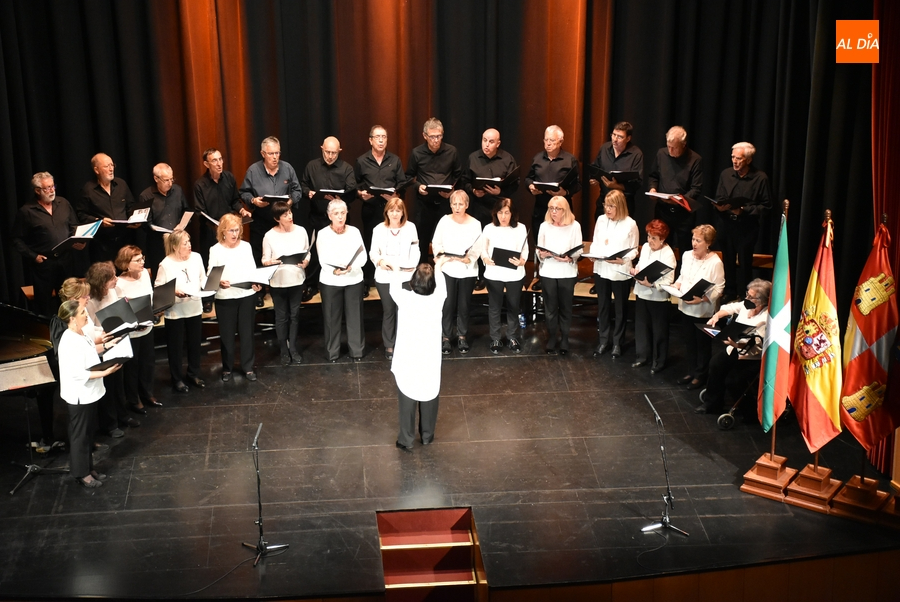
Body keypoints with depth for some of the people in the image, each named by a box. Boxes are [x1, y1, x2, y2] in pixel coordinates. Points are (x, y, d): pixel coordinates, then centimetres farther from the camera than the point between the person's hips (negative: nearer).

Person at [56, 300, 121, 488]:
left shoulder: (82, 334, 3)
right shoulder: (70, 342, -26)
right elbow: (78, 373, -27)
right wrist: (105, 372, -28)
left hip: (89, 393, 9)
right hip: (79, 395, -9)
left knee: (89, 432, 20)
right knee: (80, 435, 6)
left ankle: (88, 468, 33)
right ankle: (81, 473, 19)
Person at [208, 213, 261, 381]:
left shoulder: (246, 246, 5)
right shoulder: (215, 250, -3)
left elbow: (253, 270, 6)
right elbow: (210, 274, -6)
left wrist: (256, 283, -13)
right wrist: (219, 282, -27)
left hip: (246, 295, 2)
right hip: (224, 297, -2)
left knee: (247, 332, 8)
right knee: (227, 334, 7)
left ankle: (248, 367, 19)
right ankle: (227, 368, 21)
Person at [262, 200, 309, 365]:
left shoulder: (301, 231, -5)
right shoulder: (270, 236, -10)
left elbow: (307, 252, 6)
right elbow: (265, 259, -4)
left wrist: (306, 262, -15)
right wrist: (270, 262, -26)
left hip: (297, 280, 2)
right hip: (277, 282, -2)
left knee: (294, 315, 13)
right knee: (281, 316, 9)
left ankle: (293, 348, 27)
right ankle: (284, 350, 22)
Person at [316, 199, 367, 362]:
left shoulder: (354, 231, 2)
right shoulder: (322, 234, -4)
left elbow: (363, 257, -4)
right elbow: (323, 260, -10)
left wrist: (351, 267, -23)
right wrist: (334, 270, -30)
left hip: (353, 280, 1)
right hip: (330, 281, -1)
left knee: (355, 316, 4)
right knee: (332, 317, 4)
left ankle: (357, 351, 16)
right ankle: (332, 352, 17)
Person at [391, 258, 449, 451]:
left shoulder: (404, 298, -20)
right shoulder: (438, 299, -16)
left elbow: (394, 285, 3)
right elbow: (441, 285, 9)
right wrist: (438, 267, 27)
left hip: (406, 361, -1)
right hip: (430, 360, 2)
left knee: (407, 401, 13)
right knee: (429, 399, 20)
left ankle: (406, 440, 24)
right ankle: (427, 436, 35)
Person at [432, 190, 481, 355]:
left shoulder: (475, 224, -3)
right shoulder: (444, 221, -3)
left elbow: (478, 247, -5)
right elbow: (436, 243, 1)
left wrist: (469, 258, -23)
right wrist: (441, 254, -18)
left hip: (467, 270, 1)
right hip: (447, 269, -1)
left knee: (464, 305, 11)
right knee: (448, 305, 0)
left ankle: (462, 336, 26)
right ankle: (445, 337, 13)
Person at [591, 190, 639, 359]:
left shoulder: (630, 224, -9)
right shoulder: (601, 220, 2)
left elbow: (634, 250, -6)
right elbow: (595, 243, 8)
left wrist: (623, 260, -23)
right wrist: (593, 254, -12)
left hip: (621, 272, -3)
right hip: (601, 270, 3)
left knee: (620, 308, 10)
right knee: (602, 306, 13)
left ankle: (617, 343, 23)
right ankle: (603, 340, 26)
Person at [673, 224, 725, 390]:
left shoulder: (715, 262, -18)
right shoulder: (687, 255, 1)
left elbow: (718, 289, -16)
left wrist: (701, 299, -27)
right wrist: (676, 285, -6)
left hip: (704, 310, -6)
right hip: (686, 307, 6)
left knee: (703, 344, 11)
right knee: (690, 341, 18)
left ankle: (701, 375, 26)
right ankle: (693, 370, 34)